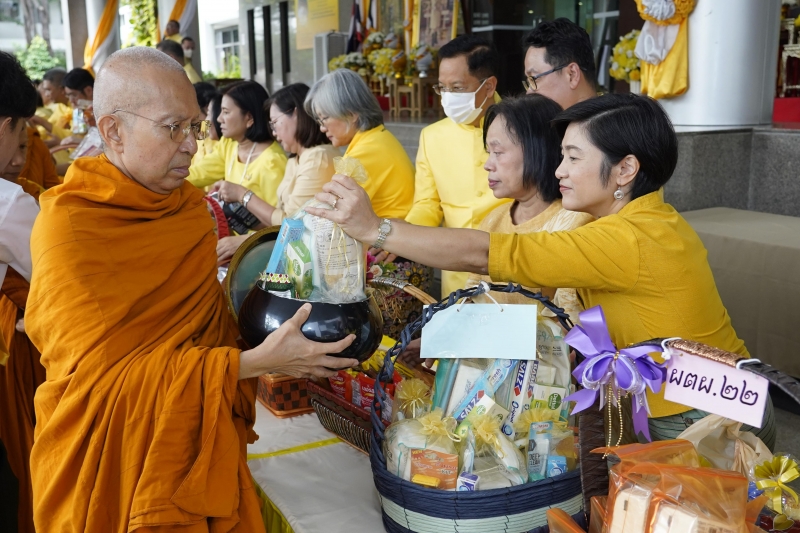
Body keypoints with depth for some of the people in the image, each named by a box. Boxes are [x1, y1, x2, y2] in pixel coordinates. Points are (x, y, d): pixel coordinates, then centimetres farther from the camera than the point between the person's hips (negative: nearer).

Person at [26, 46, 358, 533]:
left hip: (204, 446, 6)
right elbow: (104, 373, -22)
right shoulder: (70, 225, -17)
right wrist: (254, 362, -28)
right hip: (115, 465, -6)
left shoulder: (188, 204, 3)